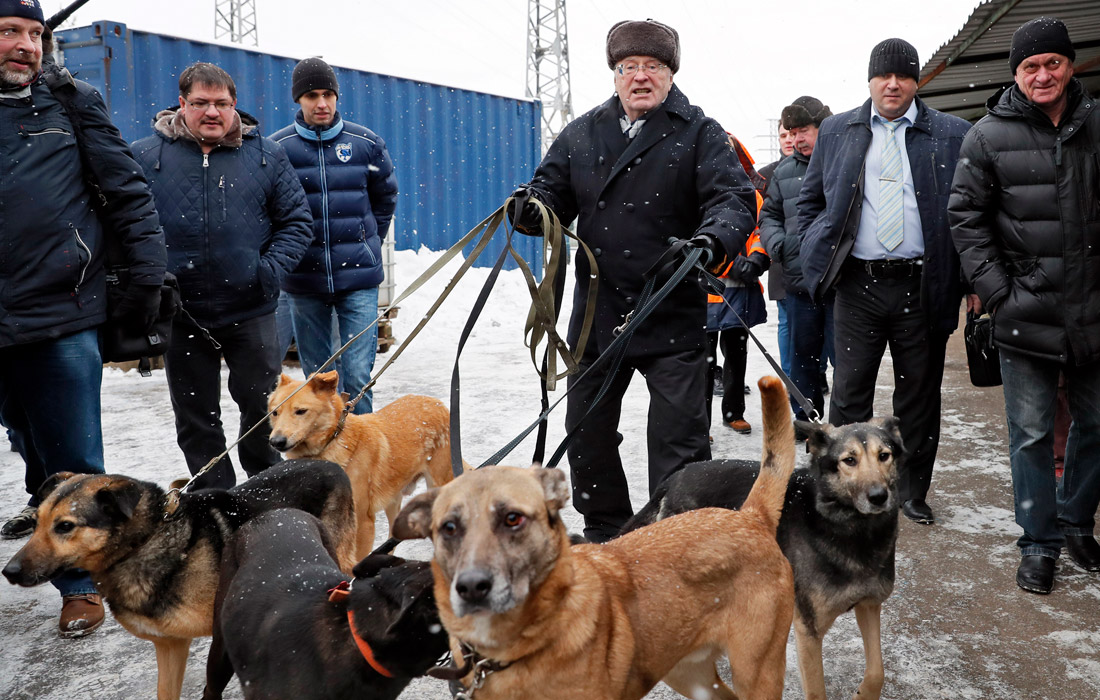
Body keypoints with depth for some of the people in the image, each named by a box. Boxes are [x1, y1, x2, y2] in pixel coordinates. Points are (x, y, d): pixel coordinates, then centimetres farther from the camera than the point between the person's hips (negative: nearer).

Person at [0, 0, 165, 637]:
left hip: (61, 319, -1)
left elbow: (129, 195, 4)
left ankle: (81, 581, 22)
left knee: (73, 459, 6)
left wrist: (147, 280, -1)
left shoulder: (73, 104, 5)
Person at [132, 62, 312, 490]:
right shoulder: (145, 157, 1)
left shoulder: (266, 155, 4)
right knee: (195, 419, 11)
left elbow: (296, 221, 6)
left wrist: (271, 270, -8)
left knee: (264, 407, 9)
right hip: (181, 314, 1)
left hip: (251, 310, 0)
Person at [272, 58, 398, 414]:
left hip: (359, 280, 0)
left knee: (358, 374, -5)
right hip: (303, 281, 1)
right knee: (317, 376, 12)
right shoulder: (277, 147, -1)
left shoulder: (366, 142, 2)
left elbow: (386, 196, 17)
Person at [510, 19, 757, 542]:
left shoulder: (699, 133, 0)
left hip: (673, 317, -4)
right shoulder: (581, 134, 11)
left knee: (679, 440, 2)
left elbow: (734, 199, -10)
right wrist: (532, 206, -14)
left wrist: (712, 240, -32)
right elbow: (554, 191, 11)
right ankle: (604, 533, 35)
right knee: (587, 432, 15)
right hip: (597, 314, 4)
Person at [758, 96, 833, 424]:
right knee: (803, 356, 15)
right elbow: (769, 215, 20)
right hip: (798, 283, 5)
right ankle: (805, 419, 30)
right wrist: (777, 245, 2)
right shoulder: (785, 171, 11)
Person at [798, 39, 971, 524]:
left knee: (919, 397, 10)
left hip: (923, 287, 0)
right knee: (849, 394, 3)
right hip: (857, 286, 0)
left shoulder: (952, 134, 5)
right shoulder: (836, 132, 9)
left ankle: (912, 492, 24)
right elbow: (810, 201, 14)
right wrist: (819, 257, 3)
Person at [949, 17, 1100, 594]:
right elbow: (966, 218, -2)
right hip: (1026, 314, -3)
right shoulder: (990, 135, -2)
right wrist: (996, 291, -9)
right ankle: (1039, 543, 17)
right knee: (1032, 434, 3)